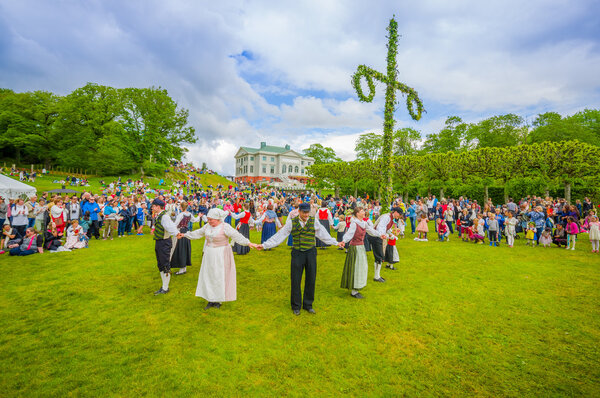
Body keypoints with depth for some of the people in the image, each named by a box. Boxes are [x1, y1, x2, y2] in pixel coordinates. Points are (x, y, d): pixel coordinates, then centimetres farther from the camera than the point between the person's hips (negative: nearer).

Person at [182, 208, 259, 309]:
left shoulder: (225, 227, -17)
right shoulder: (207, 226, 4)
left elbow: (237, 236, -25)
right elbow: (197, 233, 19)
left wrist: (248, 243, -37)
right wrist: (184, 235, 24)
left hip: (221, 256, -6)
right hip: (209, 255, 6)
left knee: (220, 277, 1)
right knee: (208, 276, 9)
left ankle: (218, 300, 17)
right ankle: (211, 300, 21)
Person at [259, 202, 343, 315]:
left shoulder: (314, 221, -1)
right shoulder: (292, 222, -4)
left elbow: (324, 235, 8)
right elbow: (279, 236, -3)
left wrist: (336, 243, 10)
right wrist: (264, 245, -6)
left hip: (311, 252, 1)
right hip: (297, 253, -1)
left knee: (311, 279, 8)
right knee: (295, 280, 4)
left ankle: (308, 305, 27)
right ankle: (296, 307, 22)